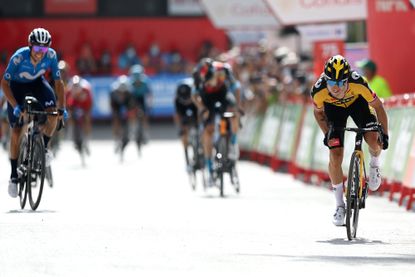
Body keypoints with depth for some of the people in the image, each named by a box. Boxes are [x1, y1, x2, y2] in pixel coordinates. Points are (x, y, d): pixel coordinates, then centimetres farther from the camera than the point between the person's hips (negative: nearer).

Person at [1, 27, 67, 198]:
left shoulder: (51, 56, -27)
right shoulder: (19, 57, -34)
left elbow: (58, 82, -16)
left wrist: (62, 107, -22)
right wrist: (15, 106, -37)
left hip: (37, 83, 2)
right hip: (17, 86, -2)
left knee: (53, 114, -26)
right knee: (16, 132, -8)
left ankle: (44, 147, 2)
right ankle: (14, 175, 6)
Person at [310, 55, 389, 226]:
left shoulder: (358, 83, -40)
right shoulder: (318, 91, -35)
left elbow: (378, 106, -23)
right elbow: (318, 112, -9)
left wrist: (384, 134, -20)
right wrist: (326, 133, -18)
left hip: (357, 102, 0)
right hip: (333, 108, 1)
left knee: (373, 140, -23)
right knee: (335, 156, -10)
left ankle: (374, 164, 15)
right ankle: (339, 204, 6)